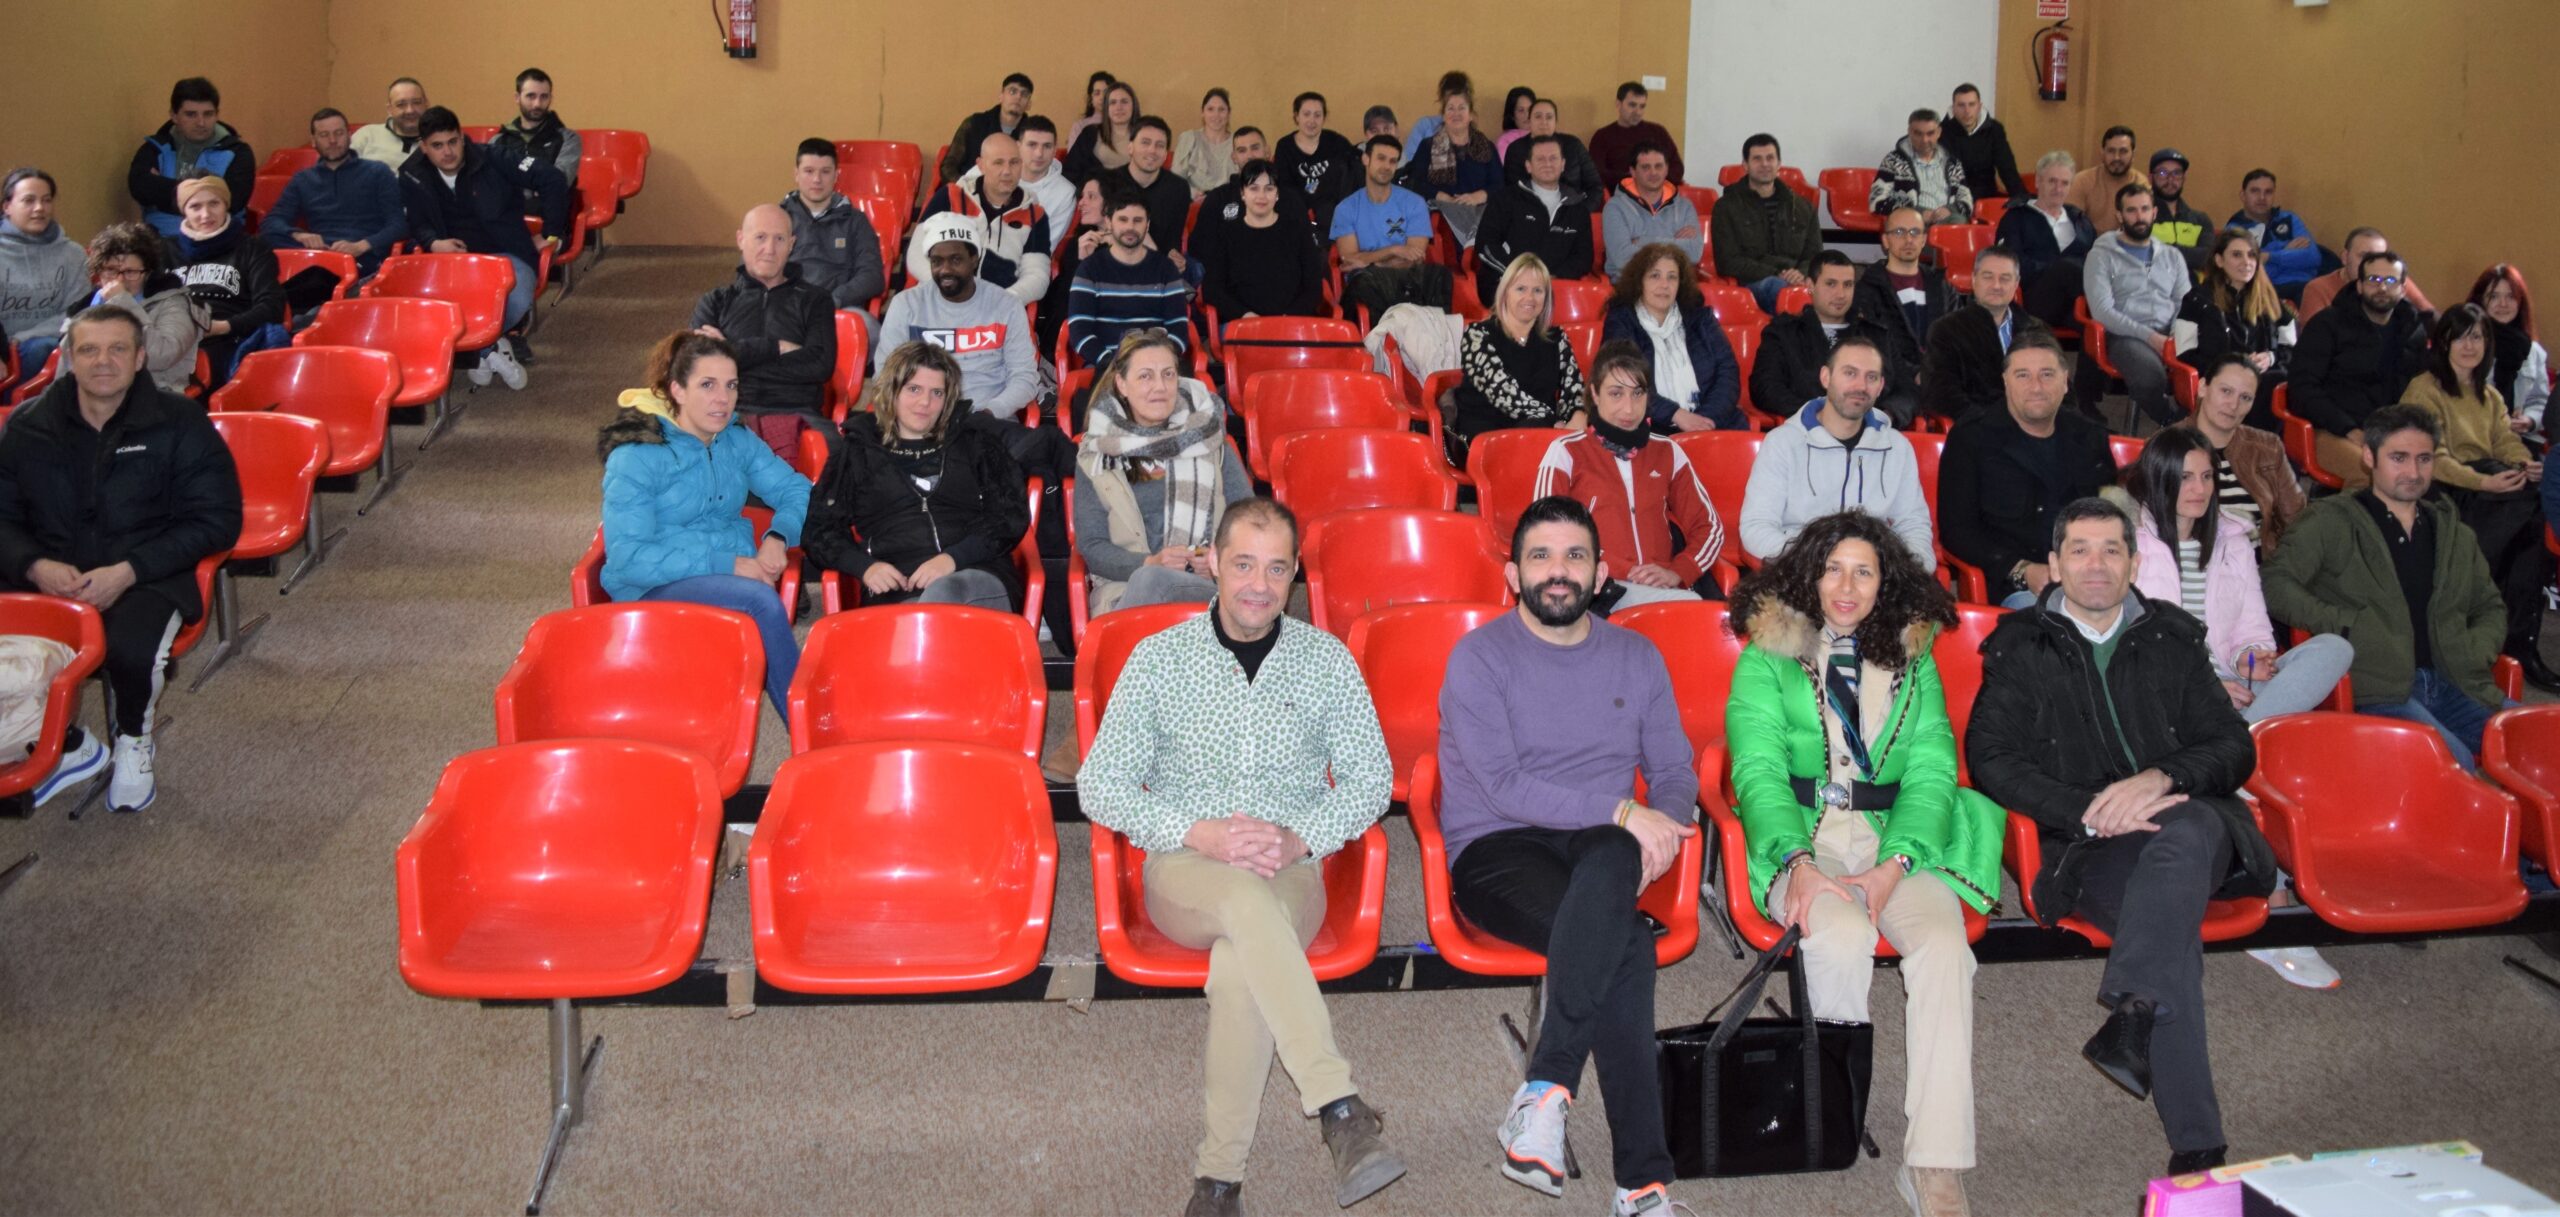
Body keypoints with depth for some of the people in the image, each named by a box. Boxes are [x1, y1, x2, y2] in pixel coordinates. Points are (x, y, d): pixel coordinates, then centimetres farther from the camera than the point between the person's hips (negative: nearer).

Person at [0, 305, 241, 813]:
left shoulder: (179, 423, 0)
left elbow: (217, 519, -3)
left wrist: (127, 571, -13)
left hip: (147, 579, -3)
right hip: (48, 578, 3)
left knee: (132, 652, -36)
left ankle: (133, 740, 2)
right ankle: (68, 746, 5)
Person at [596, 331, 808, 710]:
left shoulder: (739, 442, 11)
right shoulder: (635, 457, -7)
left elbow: (797, 490, 16)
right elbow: (627, 558, -14)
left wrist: (778, 537, -8)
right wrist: (724, 564, -20)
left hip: (734, 576, 5)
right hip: (653, 590, -4)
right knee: (760, 600, -34)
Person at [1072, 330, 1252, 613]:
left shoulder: (1208, 438, 14)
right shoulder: (1096, 451, 10)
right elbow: (1091, 545, 6)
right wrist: (1150, 564, -14)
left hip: (1209, 585, 0)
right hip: (1125, 590, 0)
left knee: (1151, 580, -37)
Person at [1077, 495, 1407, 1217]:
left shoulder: (1326, 659, 8)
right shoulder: (1159, 657, 5)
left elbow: (1371, 778, 6)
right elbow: (1099, 785, 0)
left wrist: (1301, 837, -13)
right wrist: (1199, 834, -15)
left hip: (1292, 875, 1)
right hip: (1183, 875, 0)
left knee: (1243, 956, -35)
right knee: (1247, 899, -37)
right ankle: (1341, 1109, -43)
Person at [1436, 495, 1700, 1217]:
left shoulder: (1637, 658, 16)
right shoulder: (1480, 657, 0)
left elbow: (1676, 773, 14)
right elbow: (1502, 786, -11)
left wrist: (1660, 829, -10)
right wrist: (1622, 812, -16)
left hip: (1602, 845, 4)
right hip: (1495, 851, -3)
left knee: (1612, 858, -37)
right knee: (1626, 942, -33)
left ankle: (1543, 1090, -36)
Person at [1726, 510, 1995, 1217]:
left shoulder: (1913, 656, 18)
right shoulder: (1767, 656, 10)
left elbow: (1932, 772, 7)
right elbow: (1757, 769, -1)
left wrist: (1894, 864, -11)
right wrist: (1797, 861, -19)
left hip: (1898, 841, 2)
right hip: (1801, 838, -2)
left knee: (1944, 947, -28)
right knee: (1843, 938, -34)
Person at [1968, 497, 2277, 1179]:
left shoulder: (2173, 641, 18)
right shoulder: (2021, 649, 12)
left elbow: (2235, 749, 10)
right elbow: (1990, 759, 0)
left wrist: (2159, 780, -12)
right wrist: (2090, 811, -14)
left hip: (2191, 827, 2)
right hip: (2089, 846, -2)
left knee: (2189, 825, -38)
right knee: (2174, 927, -34)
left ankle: (2132, 1015, -50)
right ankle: (2196, 1149, -38)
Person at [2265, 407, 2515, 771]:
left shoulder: (2456, 534, 25)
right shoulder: (2330, 522, 7)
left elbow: (2491, 608, 33)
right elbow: (2275, 584, -3)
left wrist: (2476, 654, 12)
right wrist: (2346, 625, -11)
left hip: (2453, 685, 6)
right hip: (2379, 691, -6)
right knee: (2453, 762, -32)